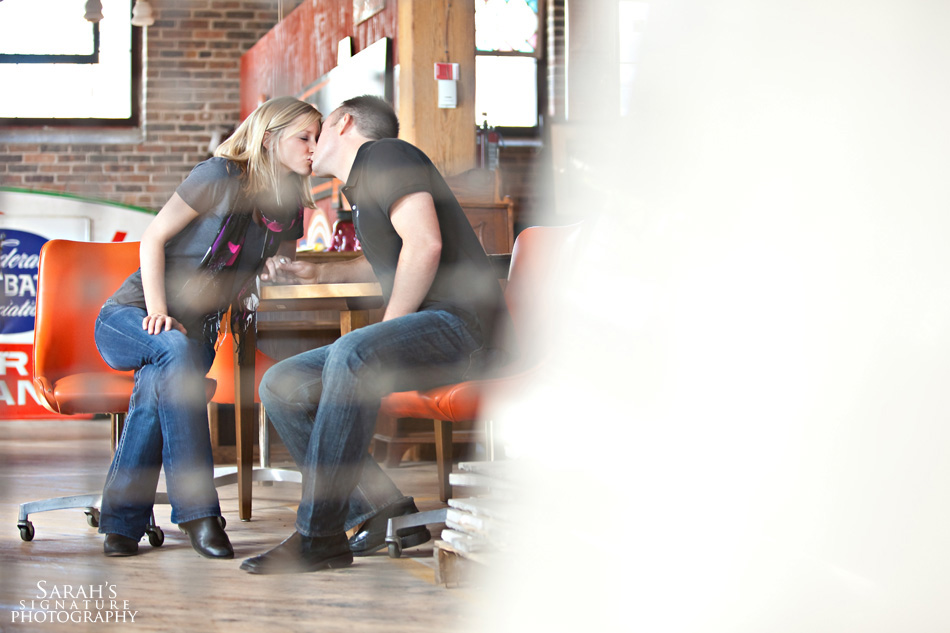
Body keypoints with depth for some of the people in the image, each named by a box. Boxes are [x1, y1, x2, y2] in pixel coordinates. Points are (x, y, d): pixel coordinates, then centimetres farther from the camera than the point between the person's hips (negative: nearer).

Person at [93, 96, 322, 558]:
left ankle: (123, 523, -28)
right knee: (178, 348, -38)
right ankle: (196, 509, -39)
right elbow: (153, 238, -10)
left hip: (197, 331, 4)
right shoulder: (222, 176, -11)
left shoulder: (288, 207, 8)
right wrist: (158, 311, -19)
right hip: (130, 317, -4)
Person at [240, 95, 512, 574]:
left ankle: (319, 535, -32)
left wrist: (388, 328, -15)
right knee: (281, 386, 2)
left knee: (352, 354, -38)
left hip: (460, 321, -10)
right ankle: (384, 513, -6)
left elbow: (424, 245, -19)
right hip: (420, 333, 10)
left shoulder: (383, 155, -3)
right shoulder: (360, 187, 25)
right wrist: (319, 273, 38)